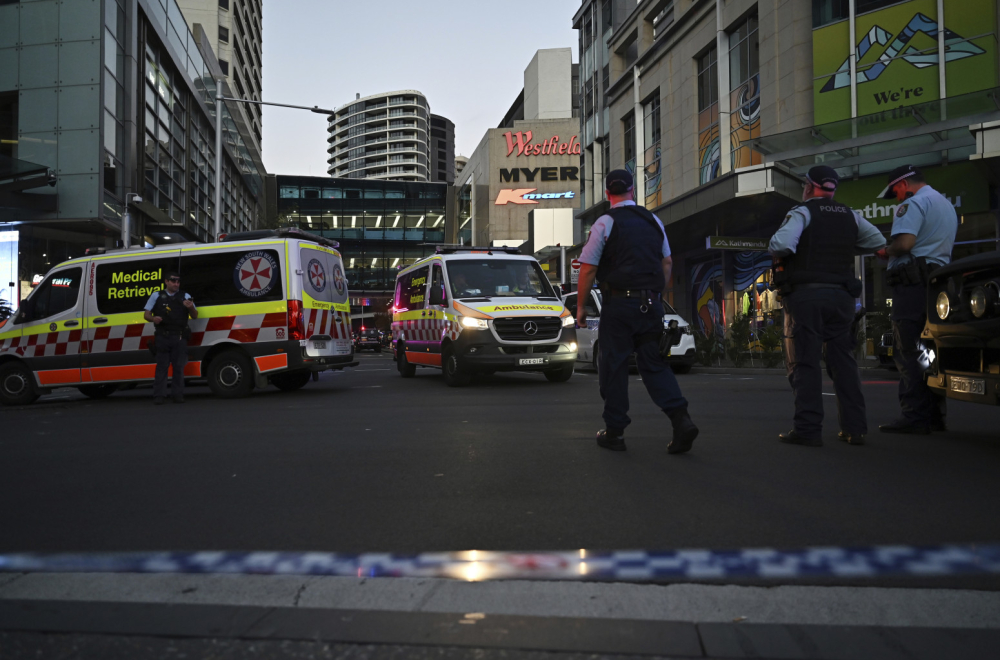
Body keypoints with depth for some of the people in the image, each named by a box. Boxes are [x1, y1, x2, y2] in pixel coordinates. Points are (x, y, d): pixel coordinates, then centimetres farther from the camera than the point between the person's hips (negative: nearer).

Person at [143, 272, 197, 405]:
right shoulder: (156, 296, 13)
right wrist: (153, 319, -11)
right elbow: (146, 315, 12)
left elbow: (195, 316, 12)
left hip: (179, 337, 1)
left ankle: (178, 395, 3)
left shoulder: (185, 297, 13)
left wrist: (191, 307, -10)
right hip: (162, 336, -1)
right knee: (162, 366, -2)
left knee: (179, 366, 0)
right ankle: (159, 395, -2)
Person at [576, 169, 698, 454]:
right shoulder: (654, 221, 11)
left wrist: (581, 305, 1)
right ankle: (681, 420, -4)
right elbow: (666, 263, 15)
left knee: (614, 366, 5)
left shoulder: (605, 223, -5)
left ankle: (614, 432, 12)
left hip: (618, 305, -4)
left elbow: (588, 269, -7)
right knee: (654, 364, 11)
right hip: (651, 303, 5)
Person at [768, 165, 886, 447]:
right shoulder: (850, 216, 13)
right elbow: (879, 241, 15)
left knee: (804, 363, -3)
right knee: (844, 361, 10)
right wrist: (845, 248, 20)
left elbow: (780, 245, -21)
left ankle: (808, 429, -7)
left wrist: (777, 254, 1)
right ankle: (855, 428, 11)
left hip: (806, 294, -5)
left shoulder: (803, 212, -6)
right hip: (841, 296, 5)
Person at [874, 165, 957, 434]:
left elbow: (904, 242, -21)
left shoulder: (914, 203, -7)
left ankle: (915, 416, -12)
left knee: (908, 352, -9)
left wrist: (885, 252, -2)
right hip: (938, 282, 10)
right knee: (929, 352, 10)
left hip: (913, 283, -10)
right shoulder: (946, 204, 25)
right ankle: (935, 416, 11)